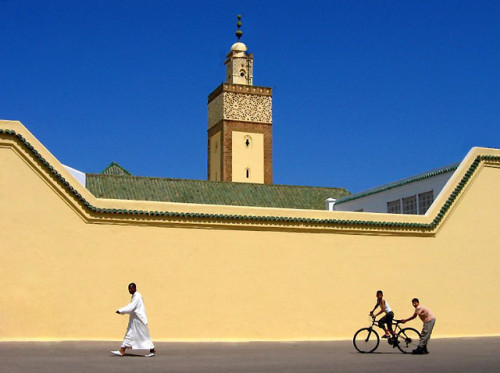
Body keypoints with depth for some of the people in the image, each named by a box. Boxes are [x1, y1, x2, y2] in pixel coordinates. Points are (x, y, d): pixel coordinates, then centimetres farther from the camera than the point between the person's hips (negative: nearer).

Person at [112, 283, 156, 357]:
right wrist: (121, 311, 4)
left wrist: (120, 311, -22)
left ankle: (152, 351, 6)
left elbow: (131, 308, -24)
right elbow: (130, 306, 16)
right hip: (134, 320, 10)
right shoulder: (134, 296, 13)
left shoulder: (137, 297, -18)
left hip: (138, 320, -10)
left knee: (145, 335, -2)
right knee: (129, 334, 8)